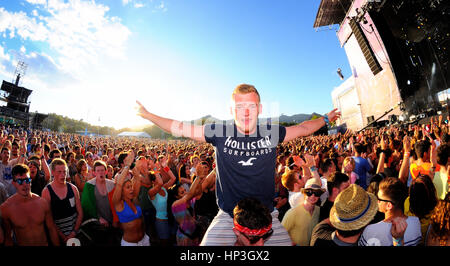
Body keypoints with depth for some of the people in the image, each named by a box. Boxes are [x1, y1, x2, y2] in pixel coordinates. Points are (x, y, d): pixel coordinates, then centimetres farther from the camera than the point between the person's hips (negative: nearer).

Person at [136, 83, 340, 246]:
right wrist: (147, 115, 6)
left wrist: (325, 119, 25)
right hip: (227, 217, -1)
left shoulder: (271, 133, -6)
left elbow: (302, 128, 13)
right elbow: (180, 128, 0)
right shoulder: (219, 133, -10)